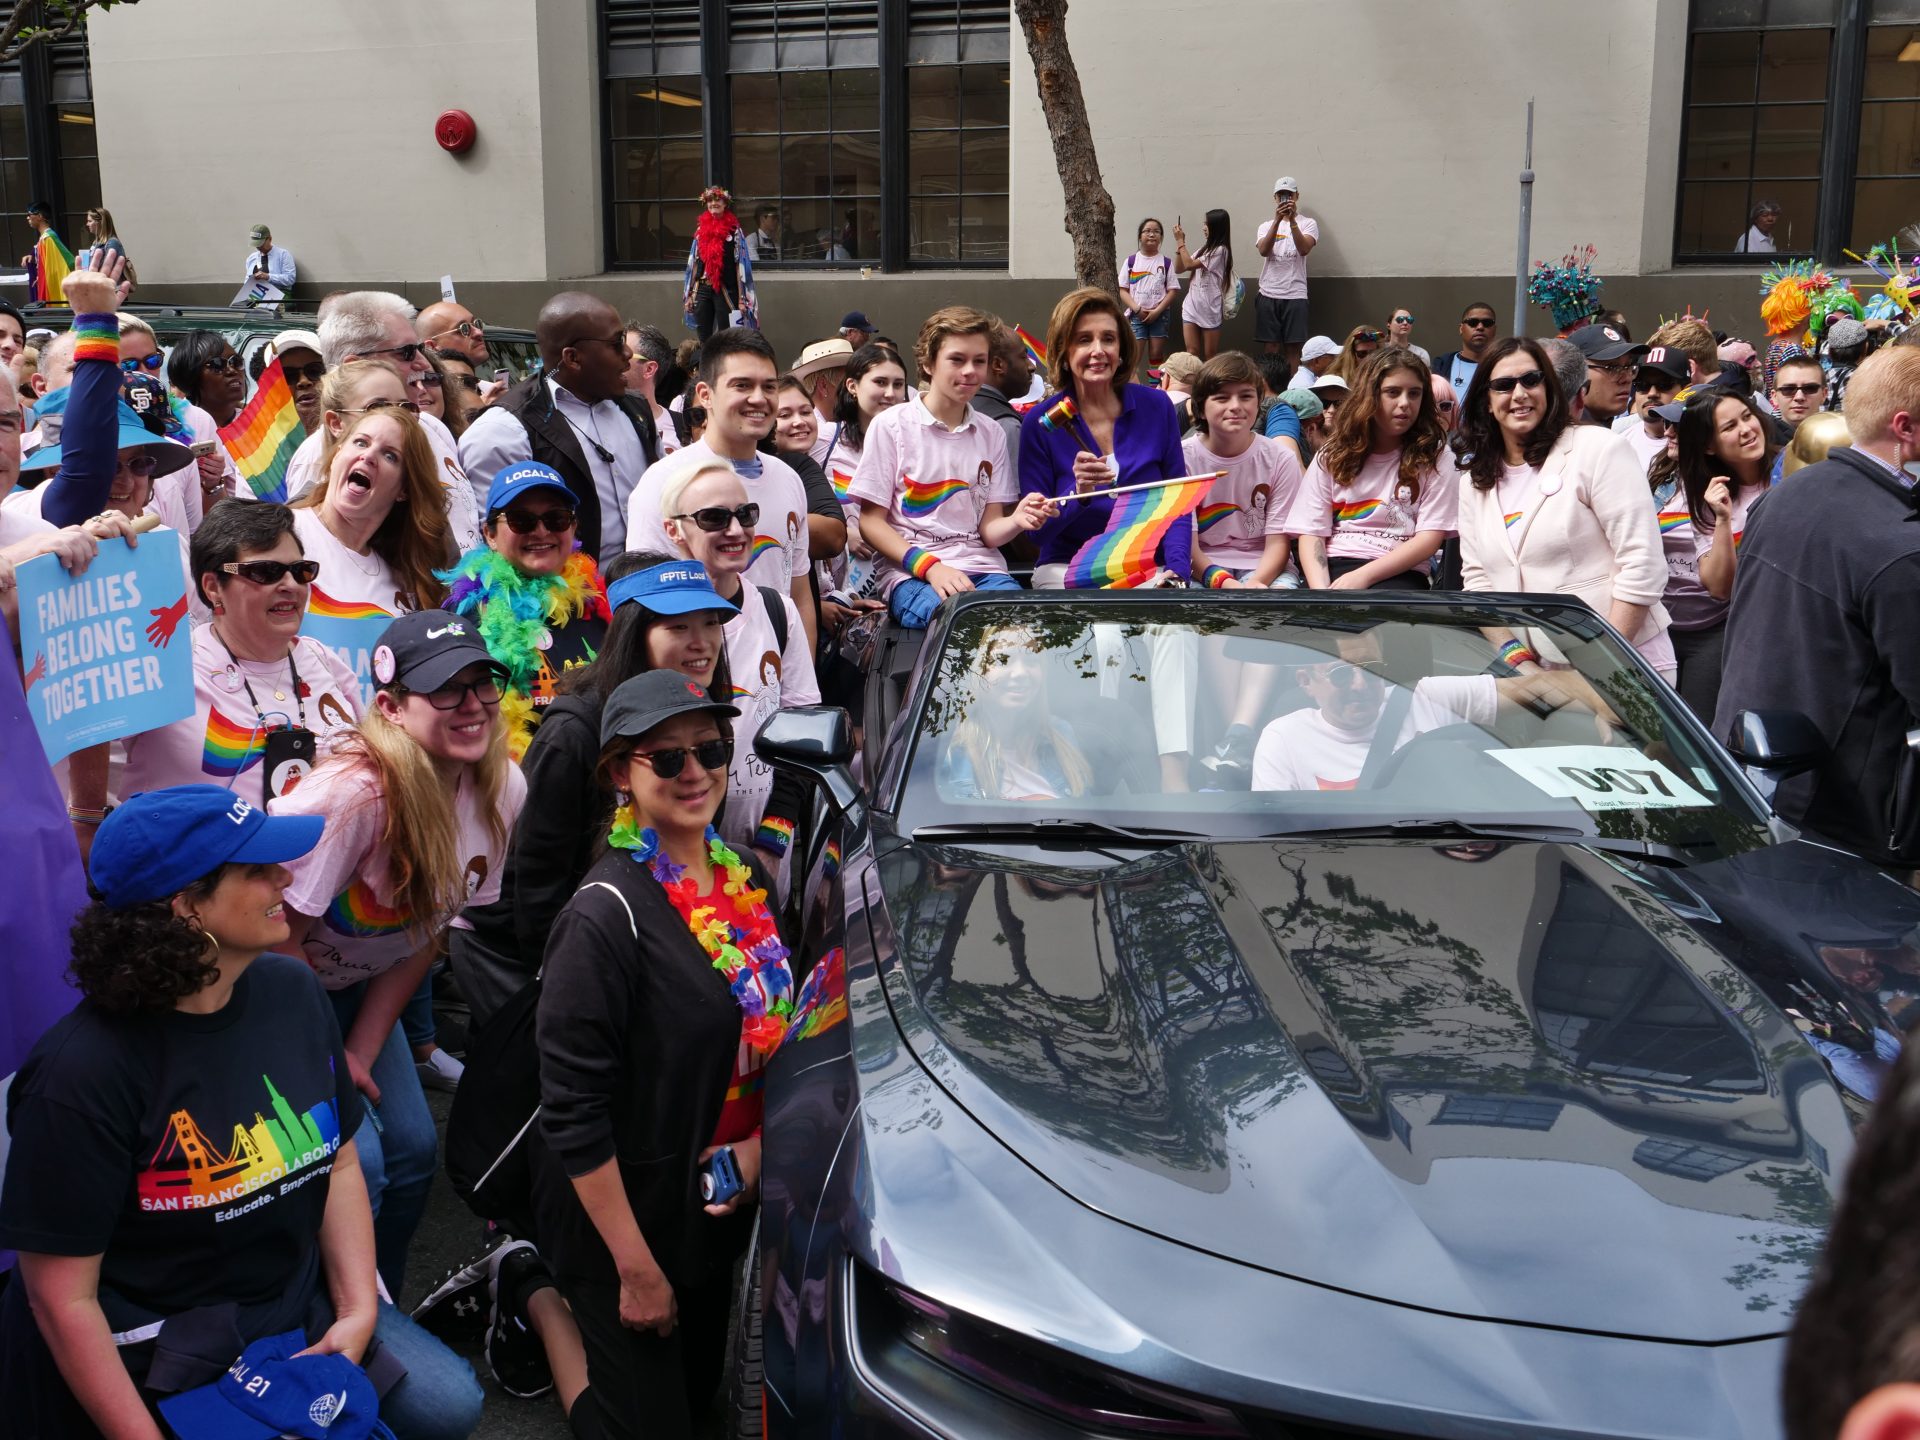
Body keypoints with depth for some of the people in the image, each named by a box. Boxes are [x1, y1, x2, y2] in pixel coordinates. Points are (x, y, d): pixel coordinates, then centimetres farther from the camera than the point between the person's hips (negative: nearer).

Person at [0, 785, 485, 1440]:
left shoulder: (291, 989, -4)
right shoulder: (82, 1072, -24)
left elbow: (340, 1161, 4)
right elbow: (64, 1296, -19)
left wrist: (359, 1310, -6)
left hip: (302, 1305, 6)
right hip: (161, 1359, -6)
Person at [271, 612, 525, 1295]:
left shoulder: (502, 788, -14)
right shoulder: (353, 792, -35)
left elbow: (431, 928, -3)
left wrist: (361, 1052, -5)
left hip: (356, 987, 6)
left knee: (413, 1150, 6)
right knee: (354, 1164, -13)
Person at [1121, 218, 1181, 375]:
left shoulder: (1166, 262, 2)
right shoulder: (1130, 261, 2)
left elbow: (1173, 290, 0)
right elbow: (1123, 290, 1)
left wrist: (1157, 311, -11)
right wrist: (1137, 309, -12)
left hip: (1159, 315, 1)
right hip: (1136, 315, -1)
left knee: (1156, 357, 3)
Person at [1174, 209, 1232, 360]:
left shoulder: (1220, 250, -10)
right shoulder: (1205, 249, 14)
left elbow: (1189, 265, -15)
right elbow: (1178, 269, 15)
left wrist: (1180, 241, -6)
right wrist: (1179, 244, 4)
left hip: (1210, 308, -7)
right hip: (1192, 306, 7)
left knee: (1210, 355, 1)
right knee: (1192, 352, -1)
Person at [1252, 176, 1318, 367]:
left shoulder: (1308, 224, 6)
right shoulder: (1266, 226, 12)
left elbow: (1304, 249, -14)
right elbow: (1263, 251, -9)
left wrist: (1292, 220, -23)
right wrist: (1278, 220, -18)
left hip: (1295, 295, -2)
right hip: (1268, 294, 2)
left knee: (1293, 348, -1)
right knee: (1270, 348, 2)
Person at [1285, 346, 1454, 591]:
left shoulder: (1434, 457, 8)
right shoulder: (1333, 454, 12)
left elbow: (1429, 537, -1)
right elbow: (1311, 531, 4)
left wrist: (1362, 576, -15)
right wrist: (1320, 590, -16)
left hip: (1399, 573, -1)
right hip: (1334, 566, 1)